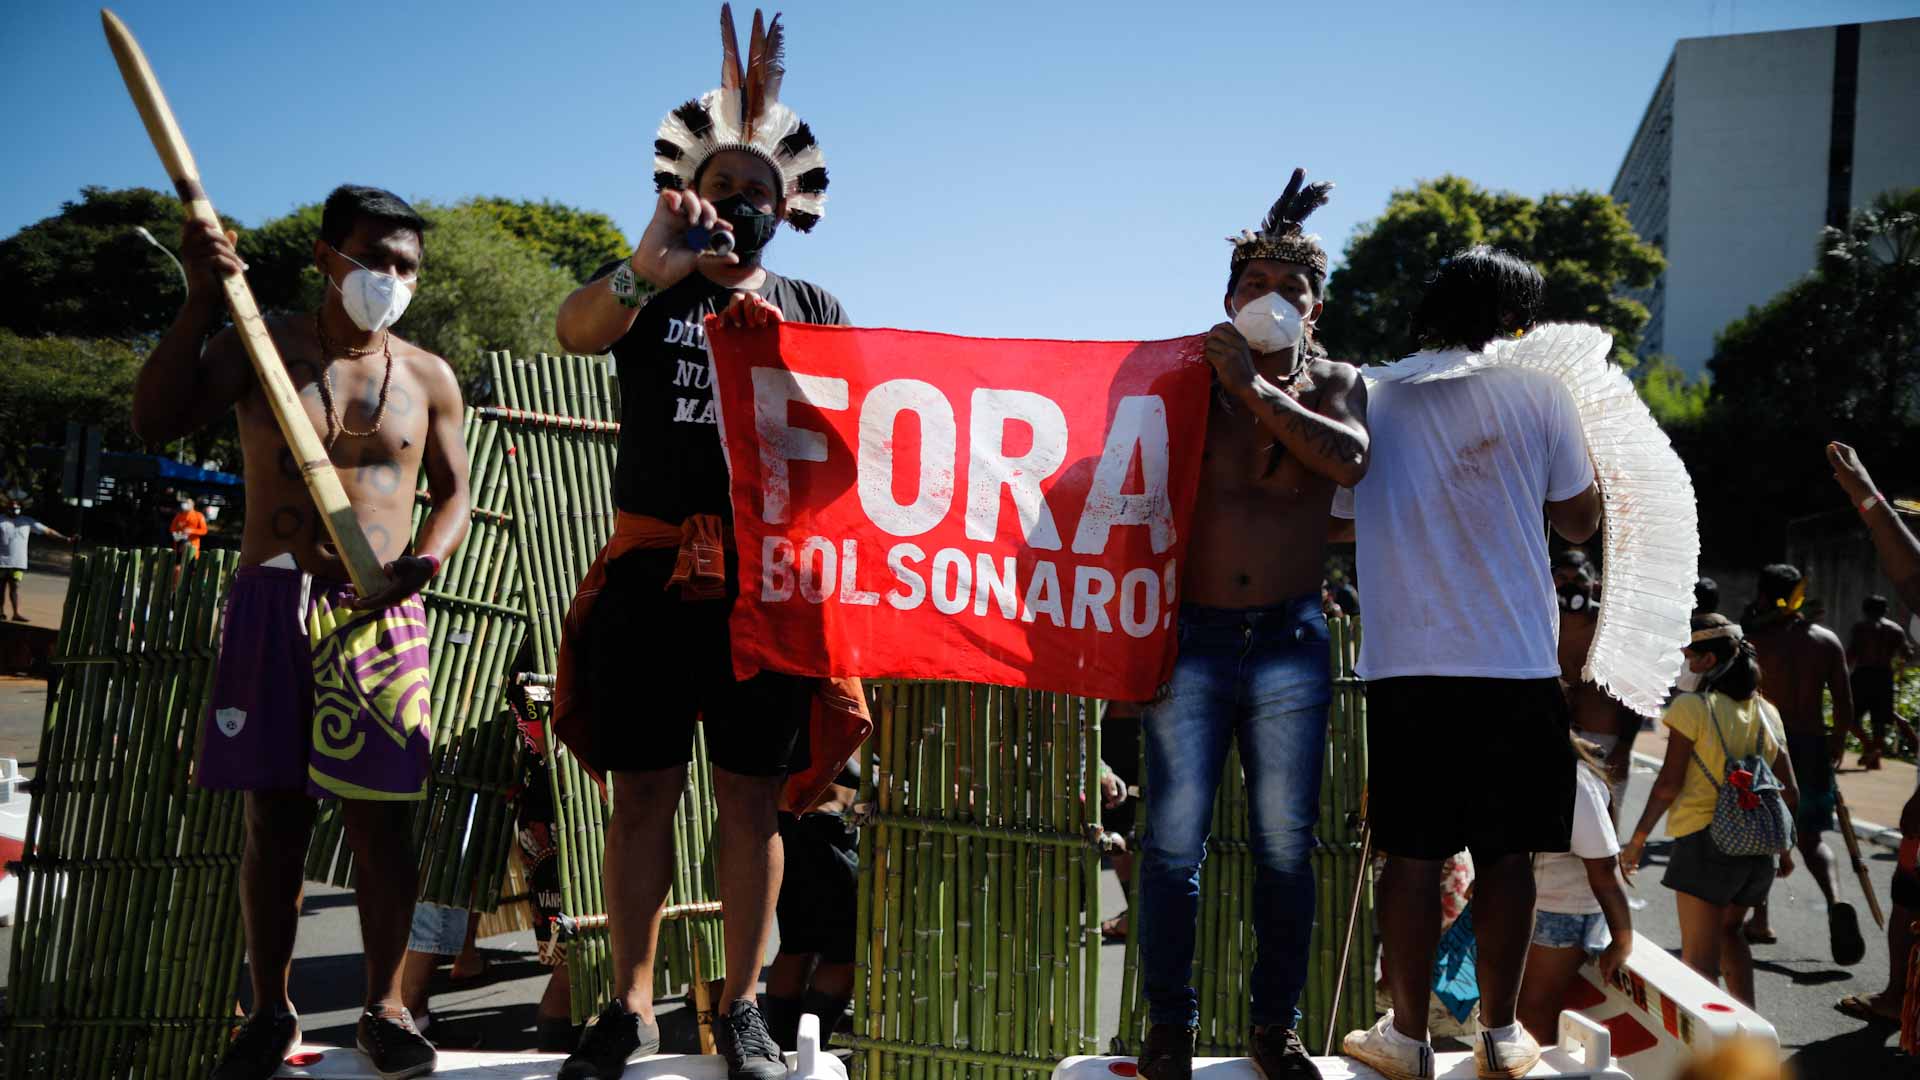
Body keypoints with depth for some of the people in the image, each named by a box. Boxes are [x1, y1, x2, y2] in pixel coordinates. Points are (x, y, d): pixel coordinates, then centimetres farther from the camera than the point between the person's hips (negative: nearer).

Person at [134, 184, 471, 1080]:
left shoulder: (428, 378, 9)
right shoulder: (261, 344, 4)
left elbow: (454, 493, 14)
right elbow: (157, 421, -8)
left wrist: (425, 558, -8)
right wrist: (202, 299, -16)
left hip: (381, 613, 1)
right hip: (273, 602, 0)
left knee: (380, 817, 0)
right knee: (274, 817, 5)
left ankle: (385, 1007, 14)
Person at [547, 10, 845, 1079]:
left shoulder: (814, 308, 14)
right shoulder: (645, 290, 9)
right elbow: (574, 330, -13)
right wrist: (645, 272, -33)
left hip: (770, 577, 1)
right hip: (653, 570, -1)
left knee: (753, 794, 5)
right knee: (643, 790, 2)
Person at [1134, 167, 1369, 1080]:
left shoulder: (1333, 384, 8)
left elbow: (1348, 459, -9)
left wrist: (1256, 389, -12)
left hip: (1290, 643, 1)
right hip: (1190, 637, -1)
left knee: (1285, 847, 5)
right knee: (1175, 842, -2)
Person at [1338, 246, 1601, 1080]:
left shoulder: (1368, 398, 4)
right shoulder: (1537, 391, -1)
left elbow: (1339, 519, 11)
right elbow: (1581, 520, 6)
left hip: (1404, 666, 1)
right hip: (1516, 666, -1)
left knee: (1412, 853, 6)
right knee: (1506, 854, 8)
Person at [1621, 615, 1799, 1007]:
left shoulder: (1692, 707, -8)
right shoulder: (1766, 712, 9)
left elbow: (1669, 784, -10)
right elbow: (1789, 793, 10)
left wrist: (1638, 839, -3)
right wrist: (1784, 849, 22)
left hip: (1705, 840, -6)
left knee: (1699, 956, -1)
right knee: (1729, 930, 28)